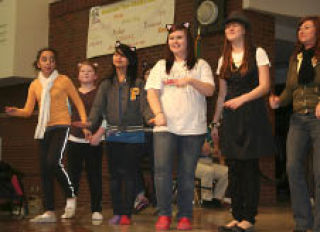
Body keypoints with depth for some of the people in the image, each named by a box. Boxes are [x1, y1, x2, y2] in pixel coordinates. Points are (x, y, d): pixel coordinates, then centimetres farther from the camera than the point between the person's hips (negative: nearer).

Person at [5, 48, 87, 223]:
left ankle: (70, 195, 0)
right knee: (44, 169, 1)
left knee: (53, 161, -24)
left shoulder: (64, 80, 1)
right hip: (44, 129, 5)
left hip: (61, 126, -5)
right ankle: (49, 212, 5)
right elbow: (28, 111, 6)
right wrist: (15, 111, -15)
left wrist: (85, 123, -8)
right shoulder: (35, 85, 11)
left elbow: (78, 103, 3)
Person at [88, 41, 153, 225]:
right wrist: (89, 124, -13)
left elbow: (144, 106, -4)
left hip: (134, 135, -2)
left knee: (129, 174, -1)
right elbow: (98, 108, 4)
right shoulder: (106, 85, 13)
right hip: (113, 135, 3)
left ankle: (127, 213, 5)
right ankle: (117, 212, 11)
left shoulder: (138, 84, 5)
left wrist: (152, 118, -25)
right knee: (115, 174, 4)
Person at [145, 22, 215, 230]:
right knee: (162, 169, -12)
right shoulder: (161, 66, 16)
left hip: (193, 128, -1)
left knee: (187, 173, 1)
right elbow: (152, 92, 6)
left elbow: (210, 90, -1)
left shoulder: (200, 65, 11)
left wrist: (191, 81, -18)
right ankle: (164, 214, -2)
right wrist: (159, 113, -11)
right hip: (165, 127, 1)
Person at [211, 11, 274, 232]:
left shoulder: (257, 53, 2)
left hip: (252, 115, -5)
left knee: (250, 166, -6)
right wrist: (216, 121, 14)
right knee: (234, 167, 3)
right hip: (231, 118, 5)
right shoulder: (224, 60, 16)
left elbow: (264, 86, -7)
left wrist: (242, 99, -22)